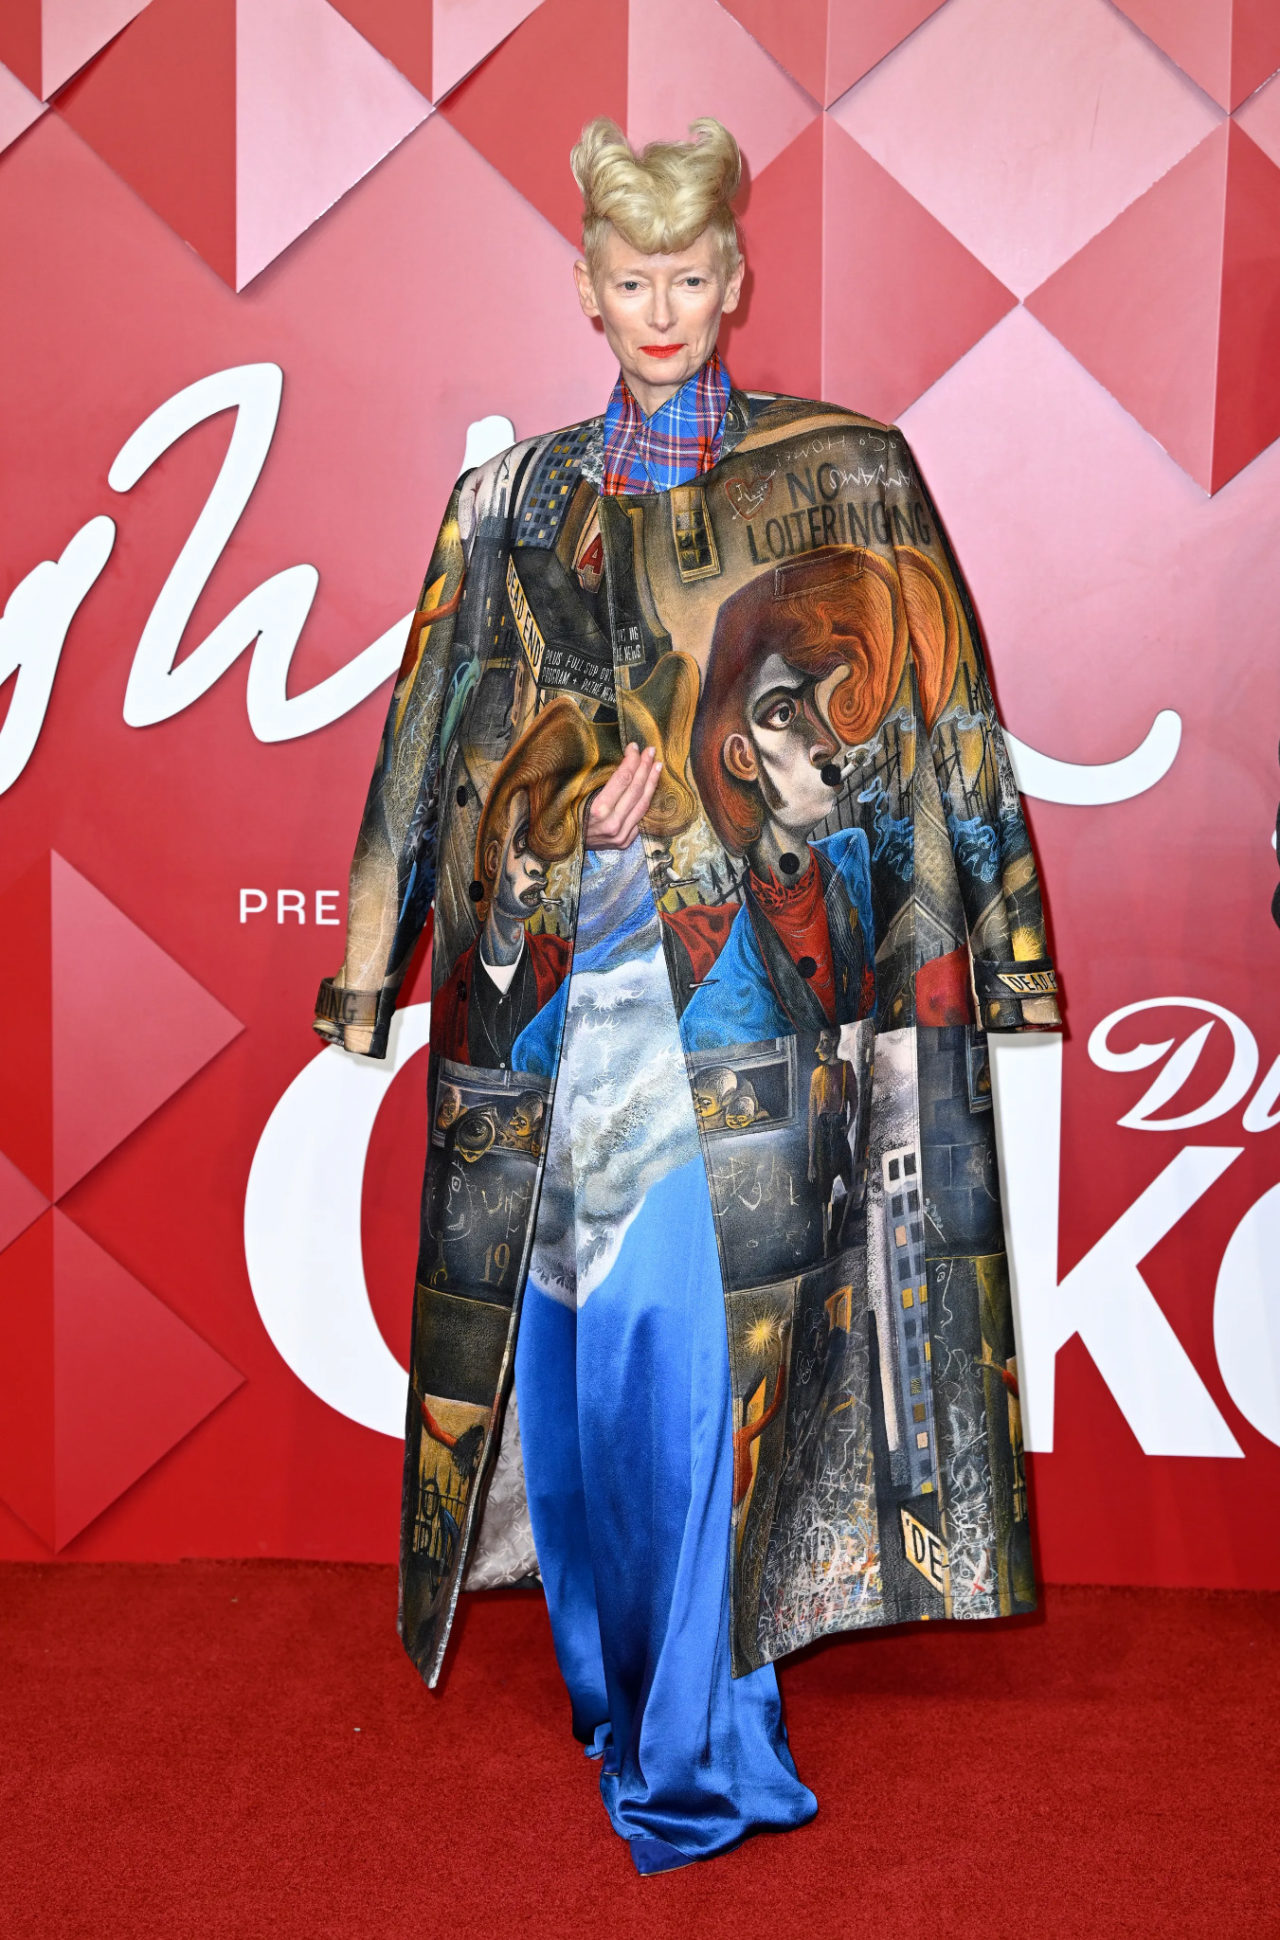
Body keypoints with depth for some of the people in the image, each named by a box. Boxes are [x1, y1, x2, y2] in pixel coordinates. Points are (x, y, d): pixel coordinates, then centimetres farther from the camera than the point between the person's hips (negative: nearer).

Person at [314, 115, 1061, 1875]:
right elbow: (449, 735, 13)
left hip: (747, 982, -3)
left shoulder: (843, 476, 6)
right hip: (559, 975, 3)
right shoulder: (521, 493, 13)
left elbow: (920, 721, 4)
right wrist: (373, 967, 8)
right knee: (573, 1342, 7)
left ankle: (700, 1747, 9)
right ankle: (614, 1679, 27)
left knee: (703, 1345, -6)